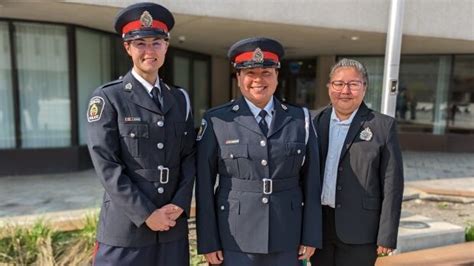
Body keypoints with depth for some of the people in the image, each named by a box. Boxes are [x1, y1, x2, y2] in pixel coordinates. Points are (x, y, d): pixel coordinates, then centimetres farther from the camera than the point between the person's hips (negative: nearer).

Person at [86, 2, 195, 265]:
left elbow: (189, 157, 5)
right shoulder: (107, 98, -4)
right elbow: (106, 165, -11)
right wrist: (146, 214, -13)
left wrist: (179, 206, -7)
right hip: (125, 226, -3)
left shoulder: (180, 99, 8)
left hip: (173, 225, 4)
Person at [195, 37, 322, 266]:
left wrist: (310, 236, 2)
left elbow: (311, 182, 3)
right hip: (234, 240, -1)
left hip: (287, 239, 2)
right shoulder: (216, 121, -4)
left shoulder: (301, 120, 2)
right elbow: (204, 185, -3)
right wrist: (208, 242, -3)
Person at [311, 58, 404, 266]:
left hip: (358, 229, -3)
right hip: (317, 224, 3)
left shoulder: (383, 126, -5)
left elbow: (392, 185, -6)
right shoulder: (315, 121, 3)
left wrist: (387, 236, -7)